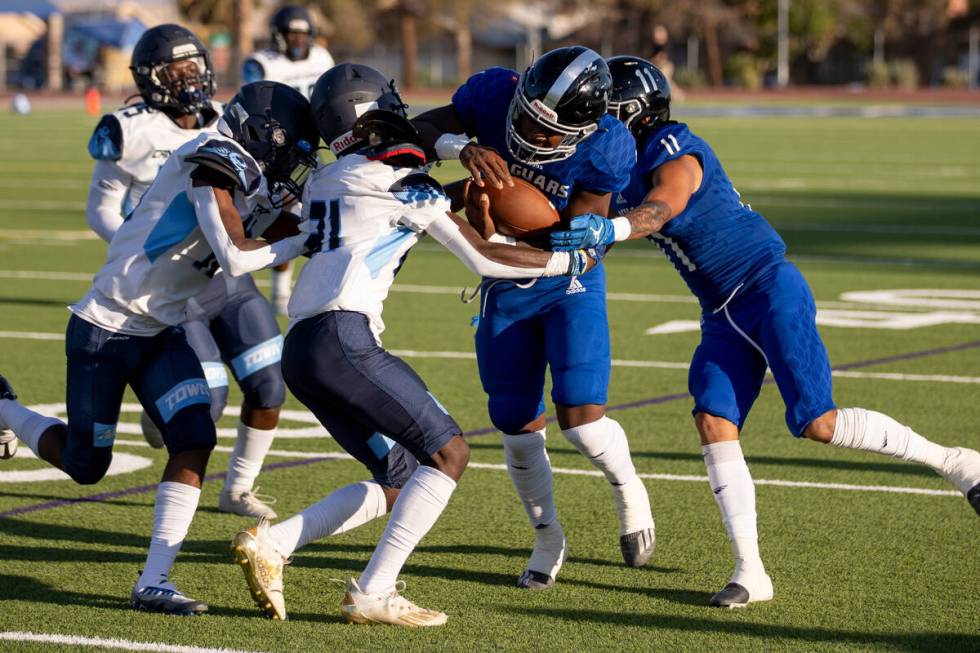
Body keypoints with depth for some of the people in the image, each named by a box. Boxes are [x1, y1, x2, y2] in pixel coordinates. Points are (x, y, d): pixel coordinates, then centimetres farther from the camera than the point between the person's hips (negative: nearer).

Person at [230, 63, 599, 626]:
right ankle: (373, 594, -8)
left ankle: (270, 544, 3)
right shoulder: (401, 182, -1)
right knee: (448, 453, -2)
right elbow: (484, 259, 3)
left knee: (400, 480, 13)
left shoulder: (326, 181, 21)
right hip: (342, 340, -8)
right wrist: (571, 261, 13)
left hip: (300, 349, 8)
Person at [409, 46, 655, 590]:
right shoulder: (495, 93, -23)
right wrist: (462, 148, -34)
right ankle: (548, 539, 27)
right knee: (518, 427, 3)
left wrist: (498, 242, -37)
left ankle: (627, 489, 20)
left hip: (570, 284, -3)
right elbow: (419, 129, -12)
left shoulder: (605, 151, -28)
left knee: (580, 418, -14)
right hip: (504, 287, 3)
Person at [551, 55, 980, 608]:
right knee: (714, 423, -8)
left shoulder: (674, 153, -16)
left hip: (768, 288, -9)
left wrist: (607, 229, -54)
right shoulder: (626, 164, 11)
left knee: (819, 423, -13)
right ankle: (750, 573, -9)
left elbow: (660, 209, -36)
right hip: (724, 314, 9)